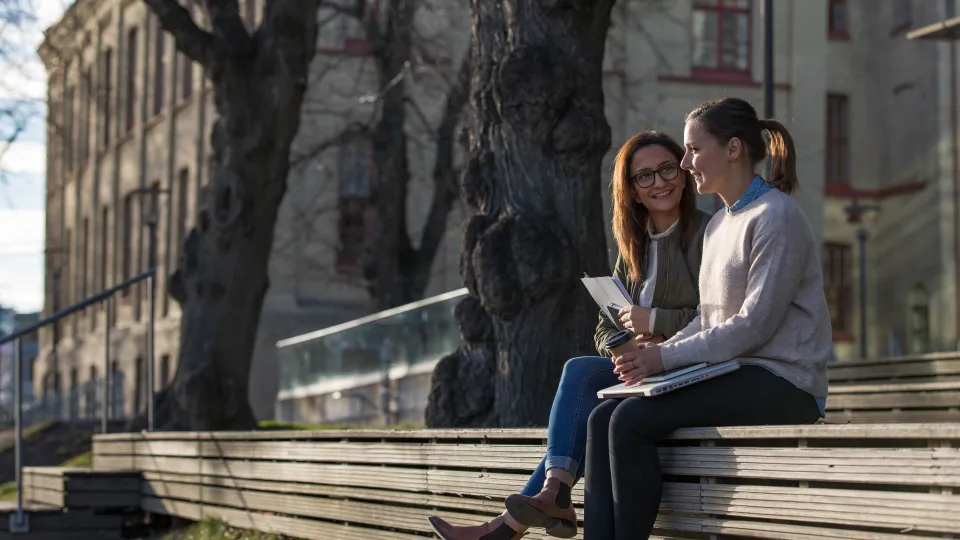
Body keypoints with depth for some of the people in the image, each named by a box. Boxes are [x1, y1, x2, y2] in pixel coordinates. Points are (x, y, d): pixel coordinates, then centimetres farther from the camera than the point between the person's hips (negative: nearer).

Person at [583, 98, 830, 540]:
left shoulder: (776, 216, -10)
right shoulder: (719, 225, 19)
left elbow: (756, 324, -17)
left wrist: (666, 357, -17)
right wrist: (656, 352, 0)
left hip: (781, 386, -9)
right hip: (734, 378, 9)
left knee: (632, 420, -24)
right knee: (603, 418, -10)